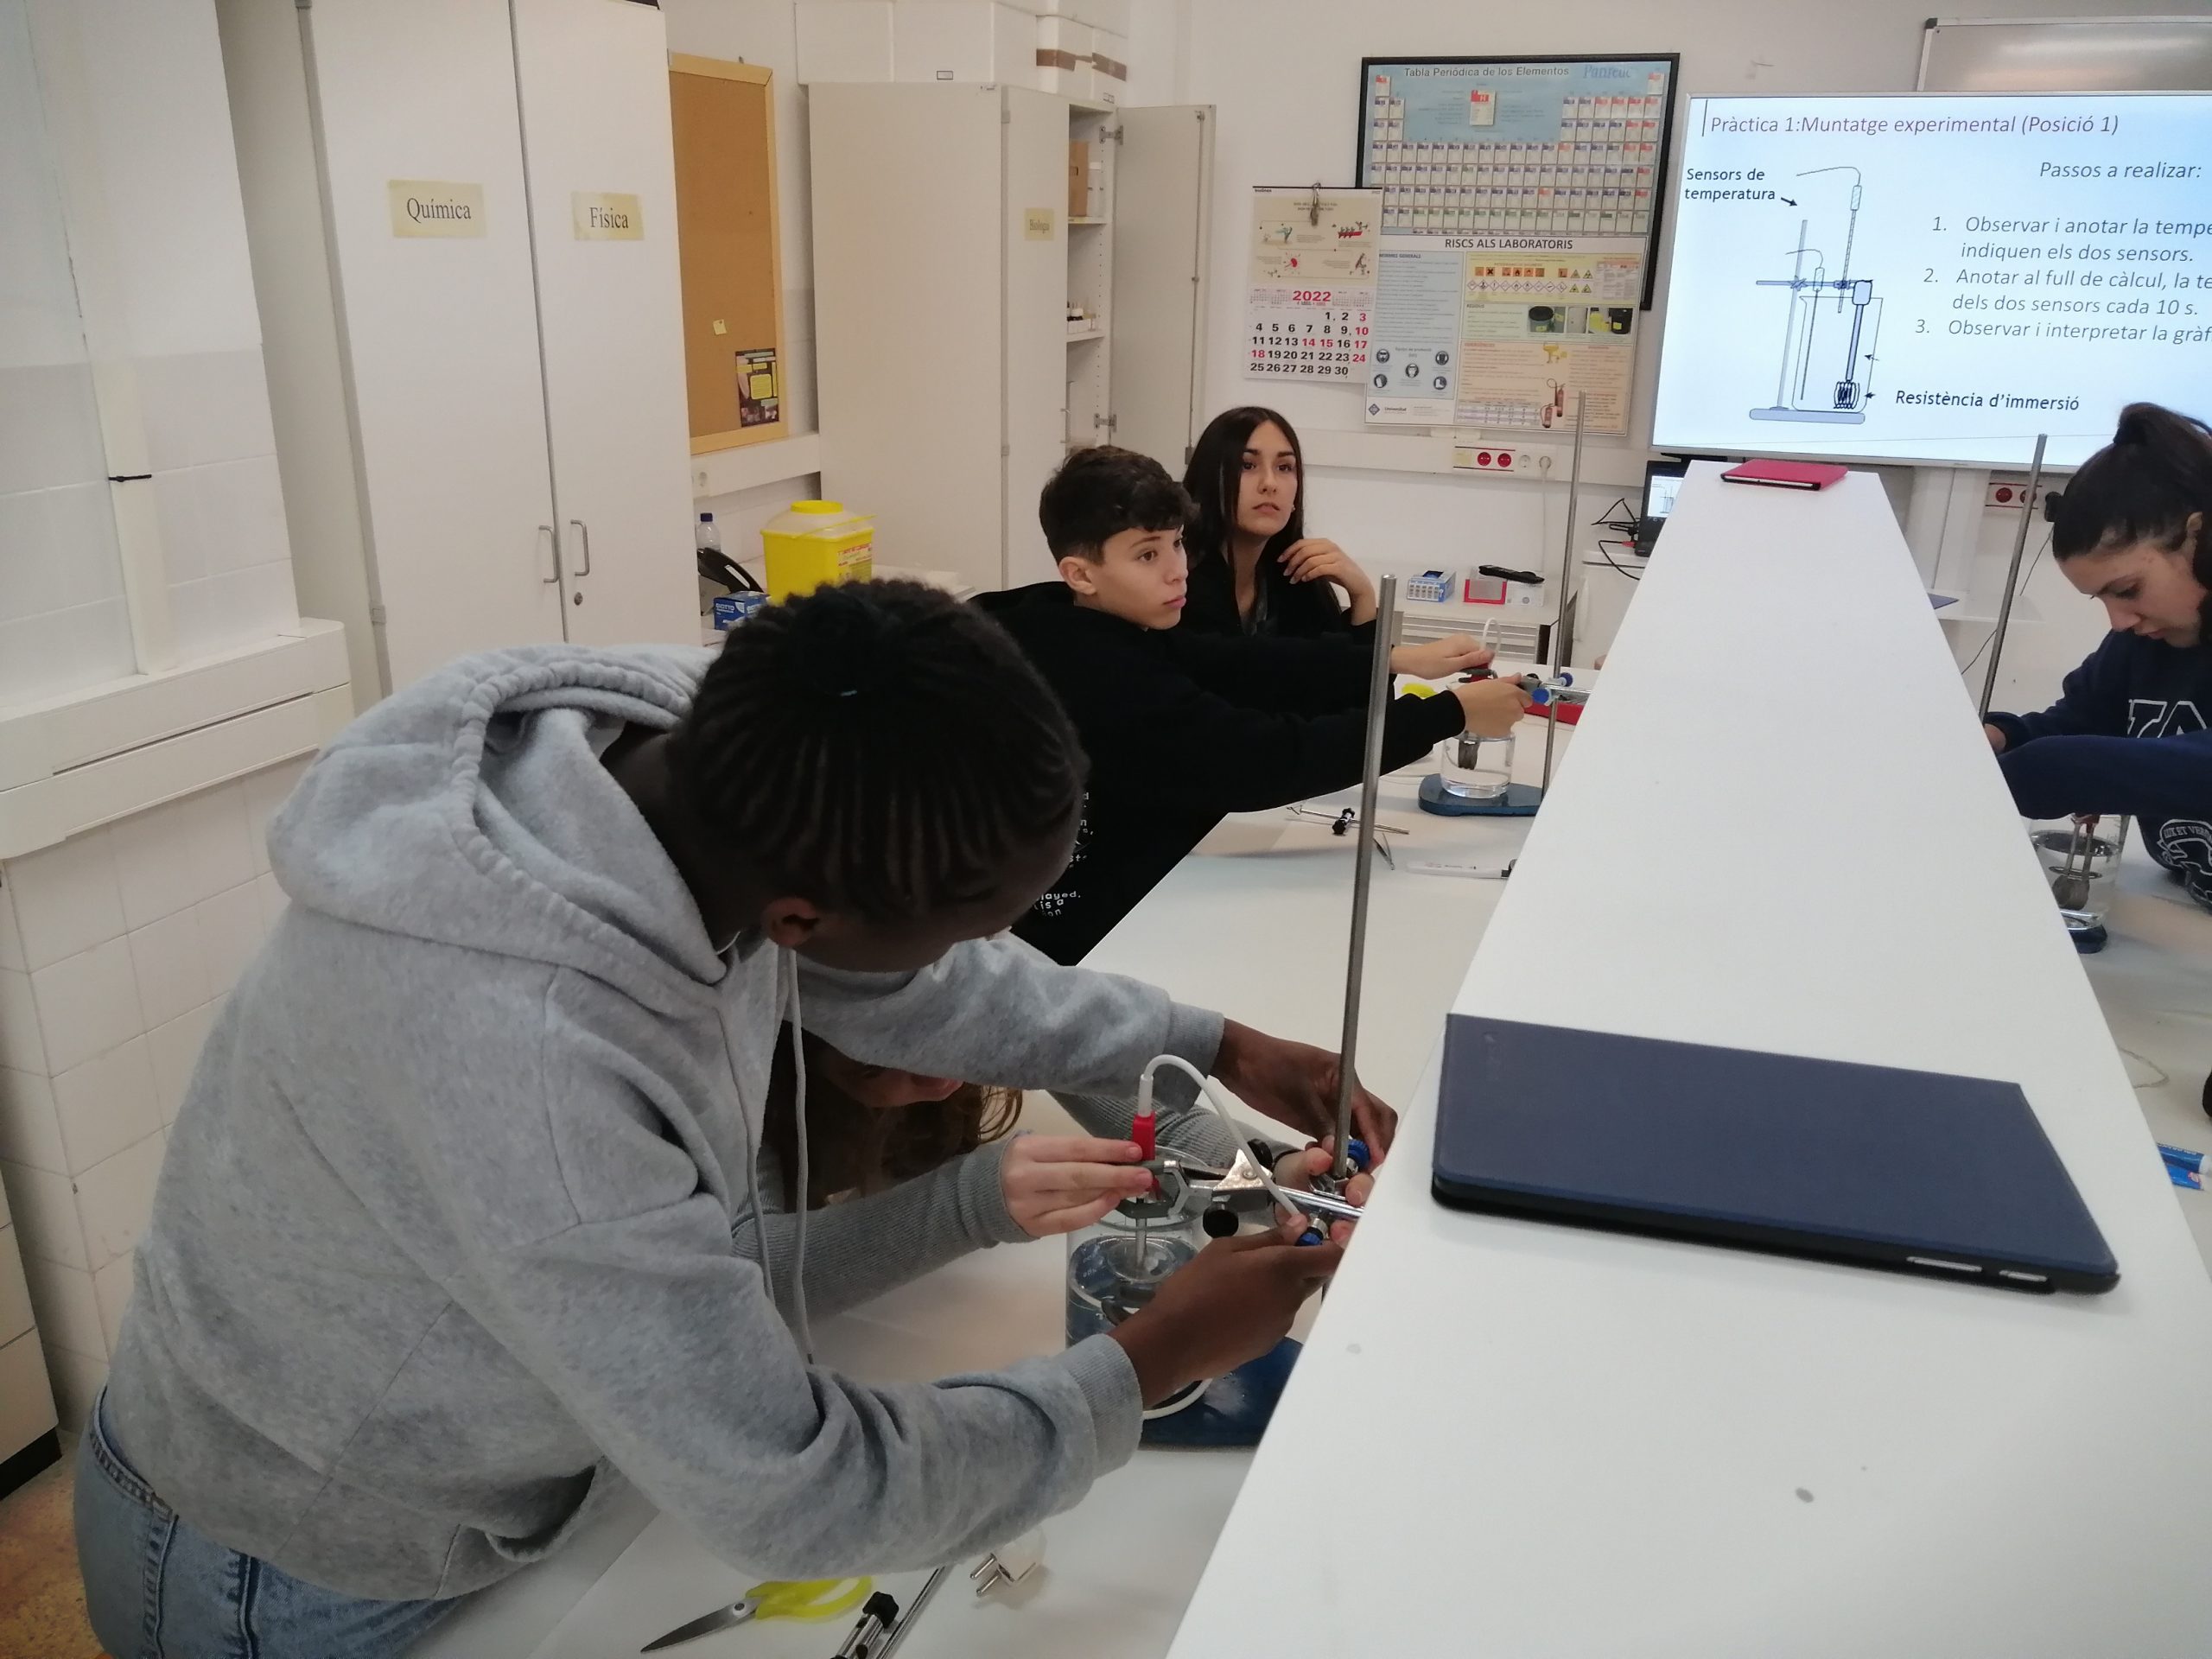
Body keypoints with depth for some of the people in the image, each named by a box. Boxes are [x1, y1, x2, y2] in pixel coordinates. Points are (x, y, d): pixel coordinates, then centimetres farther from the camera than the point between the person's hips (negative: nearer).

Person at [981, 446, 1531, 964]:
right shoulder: (1102, 678, -27)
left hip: (1120, 897, 8)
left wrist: (1396, 658, -14)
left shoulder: (1095, 632, 1)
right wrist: (1451, 714, -26)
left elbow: (1249, 667, -5)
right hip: (1095, 937, -8)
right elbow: (1260, 764, -30)